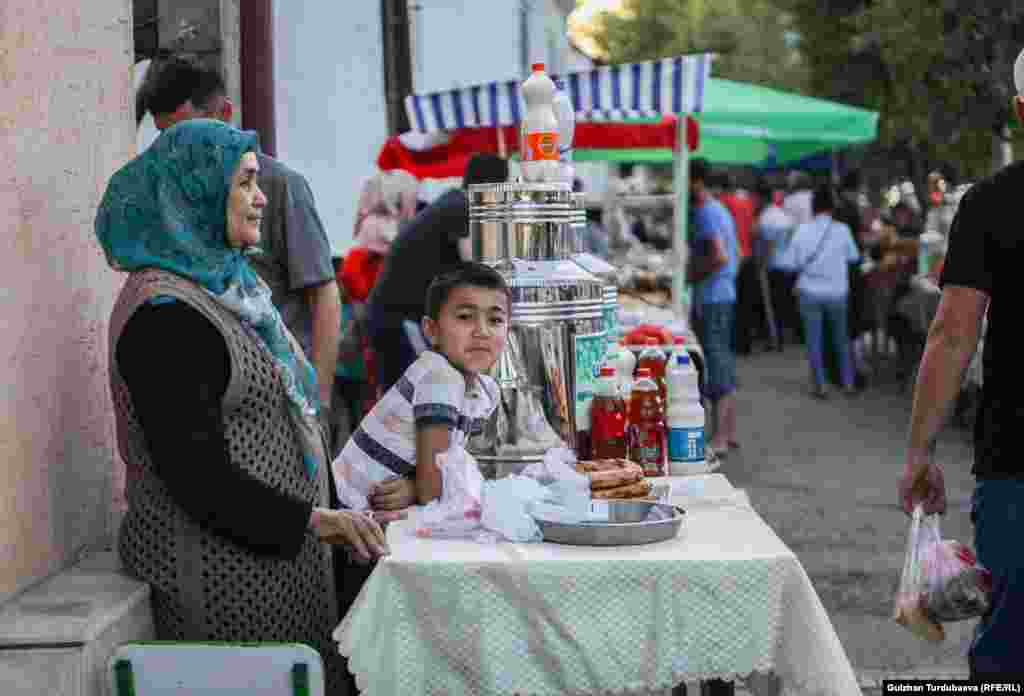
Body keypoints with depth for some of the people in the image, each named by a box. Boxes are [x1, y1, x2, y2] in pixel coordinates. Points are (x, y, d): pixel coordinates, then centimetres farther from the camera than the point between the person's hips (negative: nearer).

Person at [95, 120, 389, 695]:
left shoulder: (230, 287, 14)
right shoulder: (163, 315, -17)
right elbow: (195, 475, -21)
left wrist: (328, 512, 16)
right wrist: (313, 520, -21)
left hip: (273, 554, 9)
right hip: (219, 569, -9)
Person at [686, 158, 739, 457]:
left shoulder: (705, 213, -16)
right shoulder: (719, 209, 16)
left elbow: (719, 256, -26)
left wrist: (692, 275, -14)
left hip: (711, 299, -10)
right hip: (724, 295, 10)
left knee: (714, 365, -8)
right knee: (724, 361, 15)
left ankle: (719, 438, -6)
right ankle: (729, 431, 22)